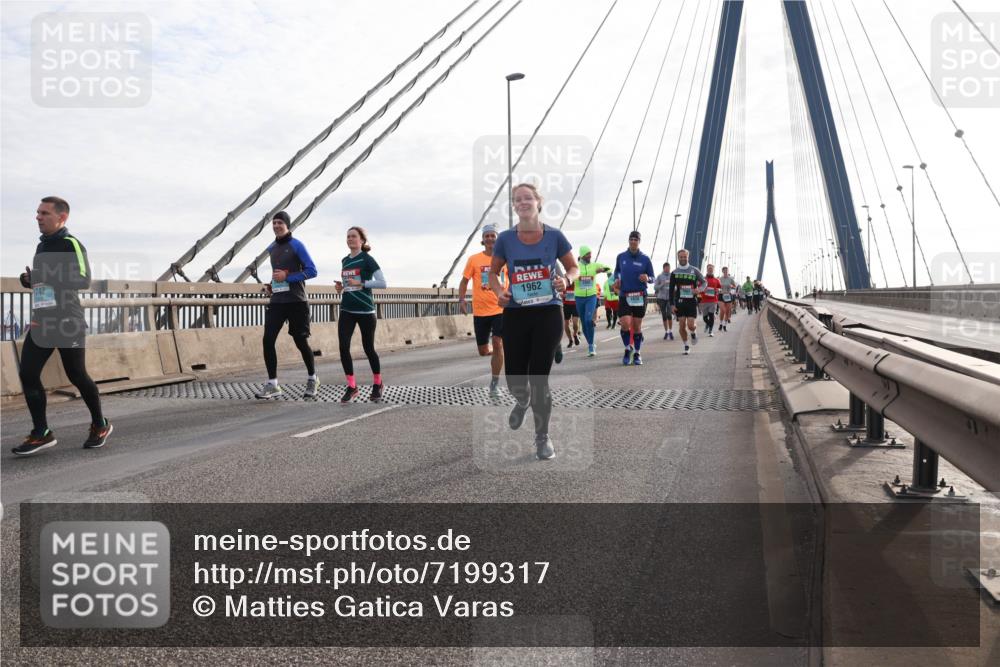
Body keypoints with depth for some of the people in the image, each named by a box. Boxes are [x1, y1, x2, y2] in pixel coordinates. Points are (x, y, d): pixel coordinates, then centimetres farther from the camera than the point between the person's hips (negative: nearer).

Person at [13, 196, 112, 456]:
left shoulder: (71, 244, -9)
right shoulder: (42, 245, 16)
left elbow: (84, 280, -20)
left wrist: (48, 276, -27)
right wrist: (29, 280, 7)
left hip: (68, 322, -7)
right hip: (41, 321, 8)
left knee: (77, 376, 1)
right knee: (27, 374, -2)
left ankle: (100, 425, 21)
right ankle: (41, 433, 5)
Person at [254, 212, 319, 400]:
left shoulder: (296, 245, -5)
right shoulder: (271, 248, 15)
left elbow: (312, 271, -10)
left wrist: (287, 276, -16)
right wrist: (270, 285, 9)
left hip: (296, 301, -5)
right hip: (276, 302, 5)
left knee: (300, 341, 2)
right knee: (268, 340, -8)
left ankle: (312, 379, 24)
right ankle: (272, 384, -1)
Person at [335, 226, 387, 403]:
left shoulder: (367, 259, -7)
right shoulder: (345, 261, 12)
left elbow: (382, 283, -13)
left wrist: (360, 283, -20)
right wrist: (341, 287, 4)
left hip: (365, 311, -5)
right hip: (346, 311, 5)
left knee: (368, 348, 5)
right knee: (343, 347, -9)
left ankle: (377, 384, 26)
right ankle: (352, 386, 1)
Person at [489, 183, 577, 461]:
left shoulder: (554, 236, -3)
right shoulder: (505, 238, -1)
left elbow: (573, 267, 8)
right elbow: (493, 272, 11)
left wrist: (566, 279, -15)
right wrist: (499, 291, -10)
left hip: (547, 314, -1)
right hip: (515, 315, 2)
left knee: (539, 377, -1)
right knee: (514, 379, 3)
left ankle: (542, 436, 18)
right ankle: (523, 401, 43)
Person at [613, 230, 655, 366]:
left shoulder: (645, 259, -1)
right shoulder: (621, 257, 3)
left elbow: (653, 277, 4)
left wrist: (647, 278, -19)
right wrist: (617, 279, 0)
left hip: (639, 297, 0)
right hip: (624, 296, 0)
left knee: (637, 327, 6)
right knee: (625, 324, -14)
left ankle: (637, 354, 21)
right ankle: (628, 348, 11)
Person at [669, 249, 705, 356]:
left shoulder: (694, 271, 3)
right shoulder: (674, 273, 6)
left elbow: (704, 282, 6)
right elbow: (671, 290, 7)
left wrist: (698, 289, -16)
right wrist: (672, 304, -1)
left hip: (692, 302, -1)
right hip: (679, 303, 2)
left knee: (691, 325, -11)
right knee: (682, 326, -1)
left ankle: (694, 333, 25)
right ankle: (686, 346, 16)